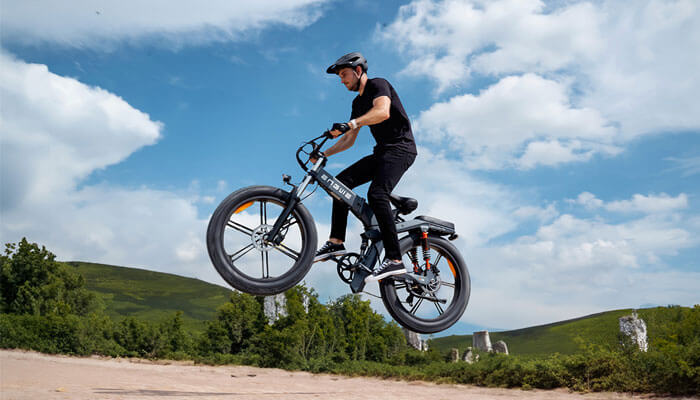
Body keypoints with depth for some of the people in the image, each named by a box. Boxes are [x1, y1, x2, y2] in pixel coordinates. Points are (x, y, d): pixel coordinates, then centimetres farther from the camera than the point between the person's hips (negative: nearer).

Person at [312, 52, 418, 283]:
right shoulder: (358, 103, 20)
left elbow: (383, 112, -28)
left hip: (400, 148, -9)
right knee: (342, 182, -2)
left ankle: (394, 260, -28)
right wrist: (323, 154, 11)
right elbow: (349, 140, 23)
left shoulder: (378, 85, -6)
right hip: (382, 152, 9)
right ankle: (336, 242, 0)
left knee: (376, 194, -28)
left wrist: (349, 124, -39)